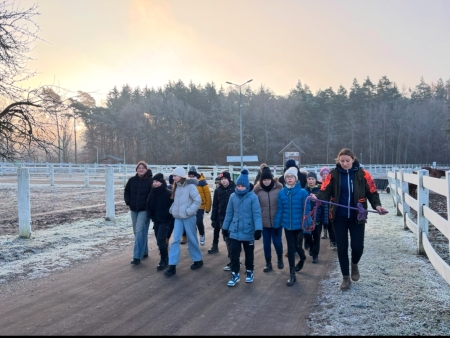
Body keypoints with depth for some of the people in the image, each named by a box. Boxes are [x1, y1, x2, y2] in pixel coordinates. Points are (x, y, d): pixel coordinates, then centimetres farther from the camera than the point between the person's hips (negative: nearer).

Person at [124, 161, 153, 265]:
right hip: (133, 209, 6)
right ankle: (144, 252, 30)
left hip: (144, 210, -6)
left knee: (140, 231, -13)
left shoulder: (150, 181, -11)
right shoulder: (132, 180, 3)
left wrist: (148, 205, -13)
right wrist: (128, 202, 3)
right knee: (137, 232, 14)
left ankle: (137, 256, -12)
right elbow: (126, 192, 14)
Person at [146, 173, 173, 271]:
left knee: (161, 240, -12)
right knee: (160, 240, 12)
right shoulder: (152, 193, 4)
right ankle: (164, 258, 27)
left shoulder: (168, 194, -14)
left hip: (165, 221, -6)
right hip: (156, 220, 7)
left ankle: (164, 260, 2)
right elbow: (149, 205, 11)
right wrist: (151, 216, 3)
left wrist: (169, 217, -16)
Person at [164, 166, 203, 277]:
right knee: (175, 240, -1)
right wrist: (172, 209, 4)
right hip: (178, 217, 6)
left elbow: (198, 200, -17)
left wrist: (189, 211, -19)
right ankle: (172, 265, -1)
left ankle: (198, 260, 27)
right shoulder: (176, 187, 8)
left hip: (188, 217, -6)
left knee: (192, 239, 8)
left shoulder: (190, 186, -13)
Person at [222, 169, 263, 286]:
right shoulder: (233, 196, -1)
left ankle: (249, 272, 33)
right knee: (233, 253, 2)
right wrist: (225, 227, 12)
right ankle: (235, 274, 16)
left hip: (248, 231, -2)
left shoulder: (253, 197, -13)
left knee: (249, 253, 14)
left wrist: (258, 229, -21)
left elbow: (257, 214, -14)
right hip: (234, 231, 3)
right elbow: (229, 213, 8)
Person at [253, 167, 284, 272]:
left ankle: (280, 259, 32)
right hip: (264, 222, 1)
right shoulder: (258, 190, -5)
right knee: (266, 243, 9)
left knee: (277, 241, 4)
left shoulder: (278, 188, -8)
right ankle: (268, 263, 26)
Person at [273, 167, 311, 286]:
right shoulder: (281, 193, -2)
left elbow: (306, 210, -9)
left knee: (298, 246, 7)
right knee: (291, 248, 7)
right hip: (287, 225, 2)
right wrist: (276, 224, 3)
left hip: (299, 225, -2)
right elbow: (279, 210, 3)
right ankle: (292, 275, 17)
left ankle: (302, 258, 44)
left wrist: (307, 225, -12)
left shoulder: (303, 192, -11)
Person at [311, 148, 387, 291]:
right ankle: (346, 277, 23)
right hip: (339, 217, 1)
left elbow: (372, 192, -2)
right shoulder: (333, 174, -4)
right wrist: (317, 197, -29)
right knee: (342, 248, 6)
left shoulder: (362, 174, -5)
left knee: (357, 246, -2)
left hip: (357, 217, -1)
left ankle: (354, 264, 34)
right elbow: (325, 191, -8)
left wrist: (377, 205, -19)